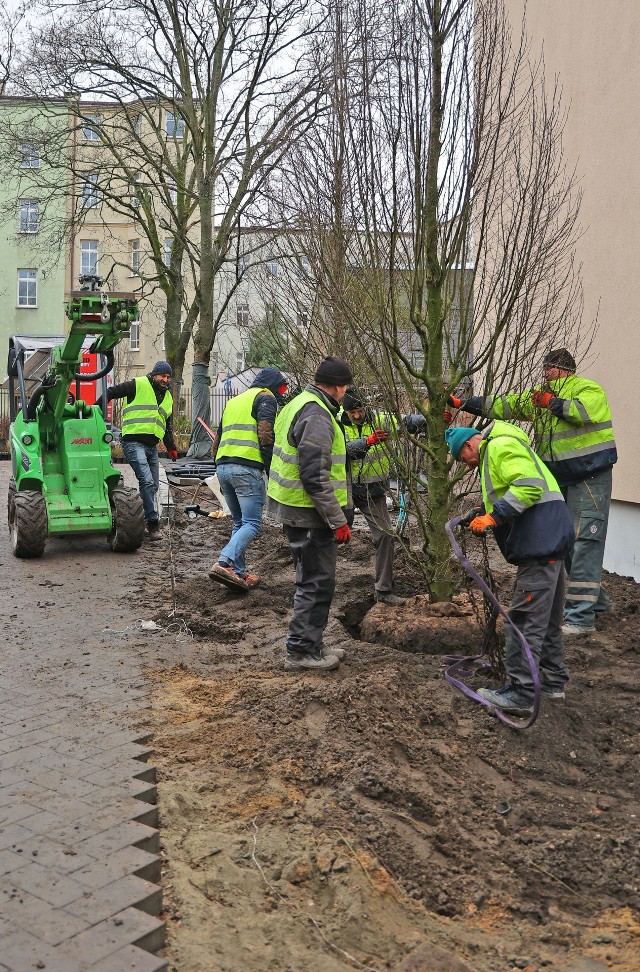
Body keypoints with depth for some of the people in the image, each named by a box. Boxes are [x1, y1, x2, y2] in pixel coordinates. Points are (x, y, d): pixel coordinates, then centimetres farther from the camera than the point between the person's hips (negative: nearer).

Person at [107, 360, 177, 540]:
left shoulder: (168, 397, 20)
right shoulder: (138, 385, -3)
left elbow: (167, 426, 28)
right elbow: (111, 392, -2)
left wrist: (171, 447, 23)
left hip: (152, 446, 8)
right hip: (134, 442, -8)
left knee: (153, 485, 8)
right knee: (147, 481, -19)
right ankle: (153, 522, -17)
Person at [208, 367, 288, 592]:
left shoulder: (234, 401, 28)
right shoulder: (265, 398, 4)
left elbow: (217, 441, 28)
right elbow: (265, 435, -11)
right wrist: (272, 471, -10)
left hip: (223, 466, 8)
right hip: (247, 467, -8)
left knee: (239, 522, 16)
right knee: (252, 524, -8)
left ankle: (238, 573, 11)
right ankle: (224, 563, -26)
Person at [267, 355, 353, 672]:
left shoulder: (299, 404, 14)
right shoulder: (317, 415, -19)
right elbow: (315, 477, -24)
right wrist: (338, 521, -20)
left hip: (293, 511, 10)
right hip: (310, 515, -10)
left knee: (312, 581, 18)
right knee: (317, 584, 0)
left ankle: (311, 644, 28)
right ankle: (301, 650, 8)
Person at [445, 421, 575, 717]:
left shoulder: (500, 446, -9)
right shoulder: (494, 452, 25)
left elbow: (530, 486, -22)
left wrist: (494, 516, -21)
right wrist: (485, 515, 10)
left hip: (541, 542, -11)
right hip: (550, 539, 11)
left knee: (525, 620, -8)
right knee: (546, 617, 19)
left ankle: (520, 694, -5)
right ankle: (553, 680, 29)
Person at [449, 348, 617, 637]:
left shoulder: (588, 388, -7)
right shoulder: (540, 395, 15)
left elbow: (585, 411, -28)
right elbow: (505, 405, 11)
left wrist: (551, 402, -16)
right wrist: (463, 403, 5)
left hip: (590, 478, -9)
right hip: (561, 480, 9)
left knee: (584, 543, -12)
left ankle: (581, 618, -12)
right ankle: (597, 599, 30)